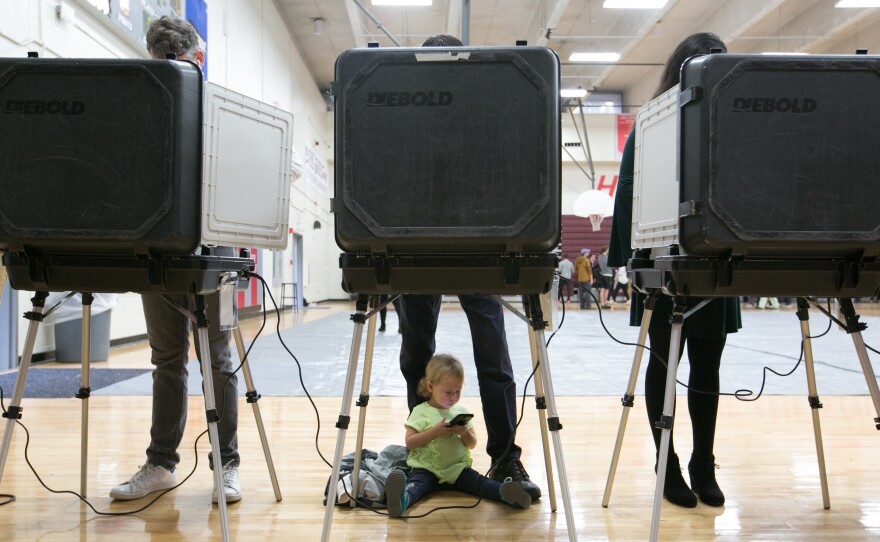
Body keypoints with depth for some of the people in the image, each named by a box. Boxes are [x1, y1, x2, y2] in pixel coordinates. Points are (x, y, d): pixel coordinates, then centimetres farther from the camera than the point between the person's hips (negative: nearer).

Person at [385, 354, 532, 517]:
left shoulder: (462, 411, 12)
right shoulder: (421, 412, 1)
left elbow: (472, 444, 14)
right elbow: (409, 442, -6)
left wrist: (465, 433, -8)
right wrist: (435, 431, -16)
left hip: (458, 468, 3)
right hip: (427, 468, -3)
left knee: (478, 482, -24)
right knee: (417, 482, -34)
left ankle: (505, 492, -49)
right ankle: (403, 499, -63)